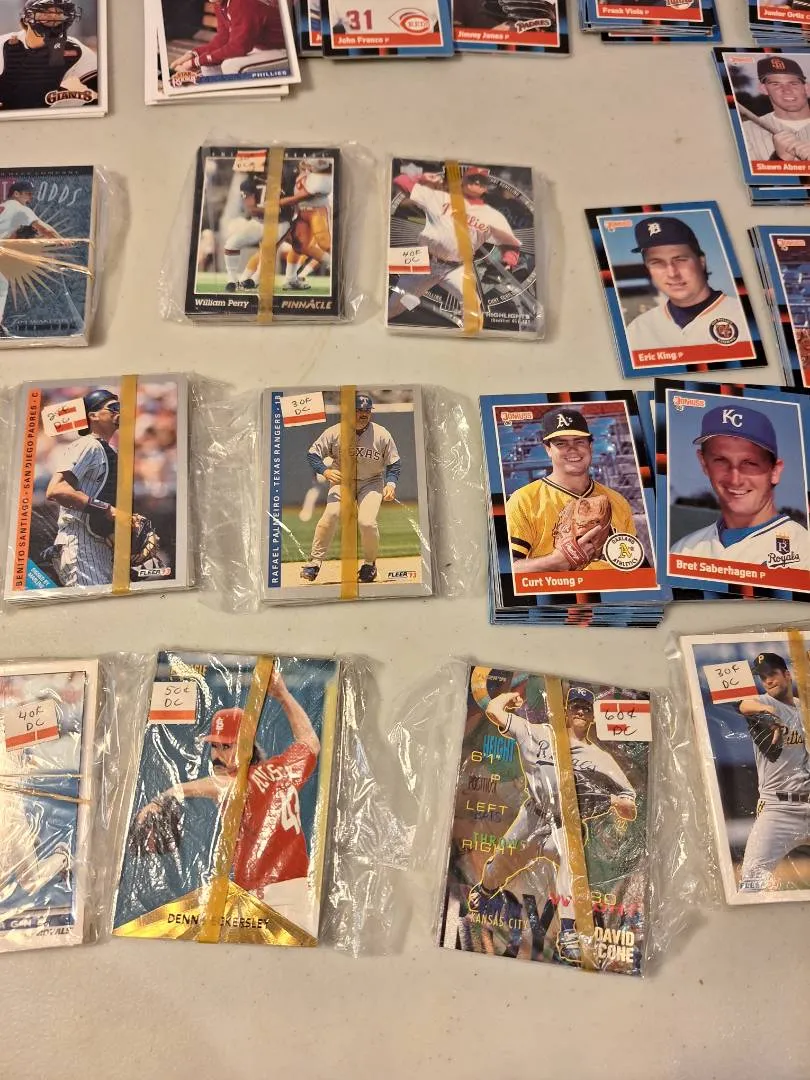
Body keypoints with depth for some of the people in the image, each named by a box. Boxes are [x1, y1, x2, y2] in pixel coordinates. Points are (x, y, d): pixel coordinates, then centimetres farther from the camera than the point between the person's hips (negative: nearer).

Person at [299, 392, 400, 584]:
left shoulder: (382, 435, -11)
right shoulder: (334, 432, -13)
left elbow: (394, 463, -1)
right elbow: (312, 454, -7)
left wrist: (390, 484, -17)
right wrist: (325, 471, -25)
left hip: (372, 482, 0)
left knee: (367, 522, -21)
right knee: (331, 513, -26)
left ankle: (370, 564, 8)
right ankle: (315, 561, -14)